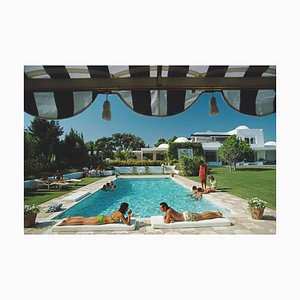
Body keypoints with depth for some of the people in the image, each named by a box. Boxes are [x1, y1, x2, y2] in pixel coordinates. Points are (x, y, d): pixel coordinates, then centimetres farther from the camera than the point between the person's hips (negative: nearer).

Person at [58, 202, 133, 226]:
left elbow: (123, 219, 19)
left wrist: (129, 216, 8)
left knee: (84, 219, 18)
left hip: (101, 217, 7)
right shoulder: (120, 214, -21)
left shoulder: (118, 211, 5)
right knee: (83, 222, 0)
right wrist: (129, 215, -16)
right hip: (100, 220, -7)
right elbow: (128, 223, -24)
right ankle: (65, 223, 7)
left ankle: (70, 218, 29)